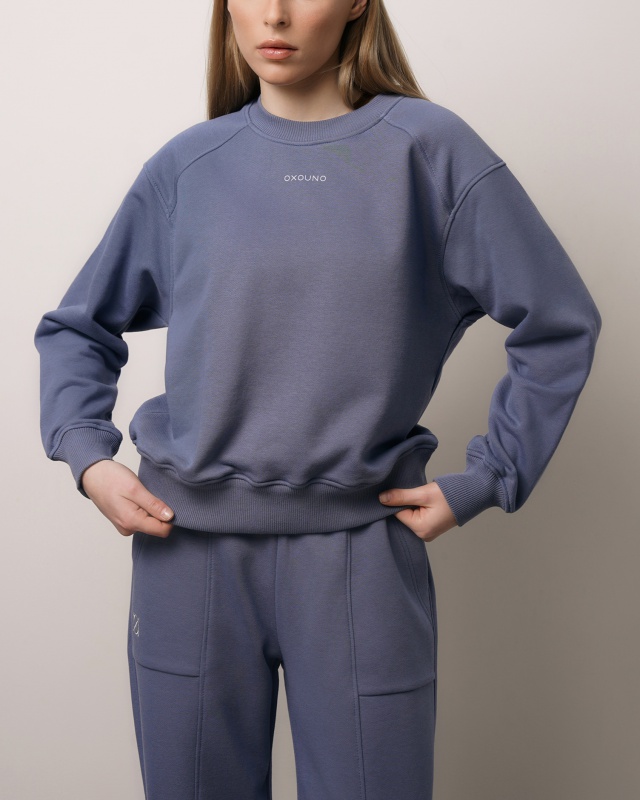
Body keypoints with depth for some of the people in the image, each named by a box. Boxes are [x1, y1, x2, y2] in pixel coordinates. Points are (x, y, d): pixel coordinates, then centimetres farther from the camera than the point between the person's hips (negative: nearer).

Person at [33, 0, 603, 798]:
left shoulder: (427, 148, -2)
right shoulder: (186, 167, 3)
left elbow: (559, 323, 2)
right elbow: (76, 327, 14)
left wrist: (484, 480, -2)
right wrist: (87, 454, 0)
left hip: (360, 553, -1)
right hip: (189, 548, 2)